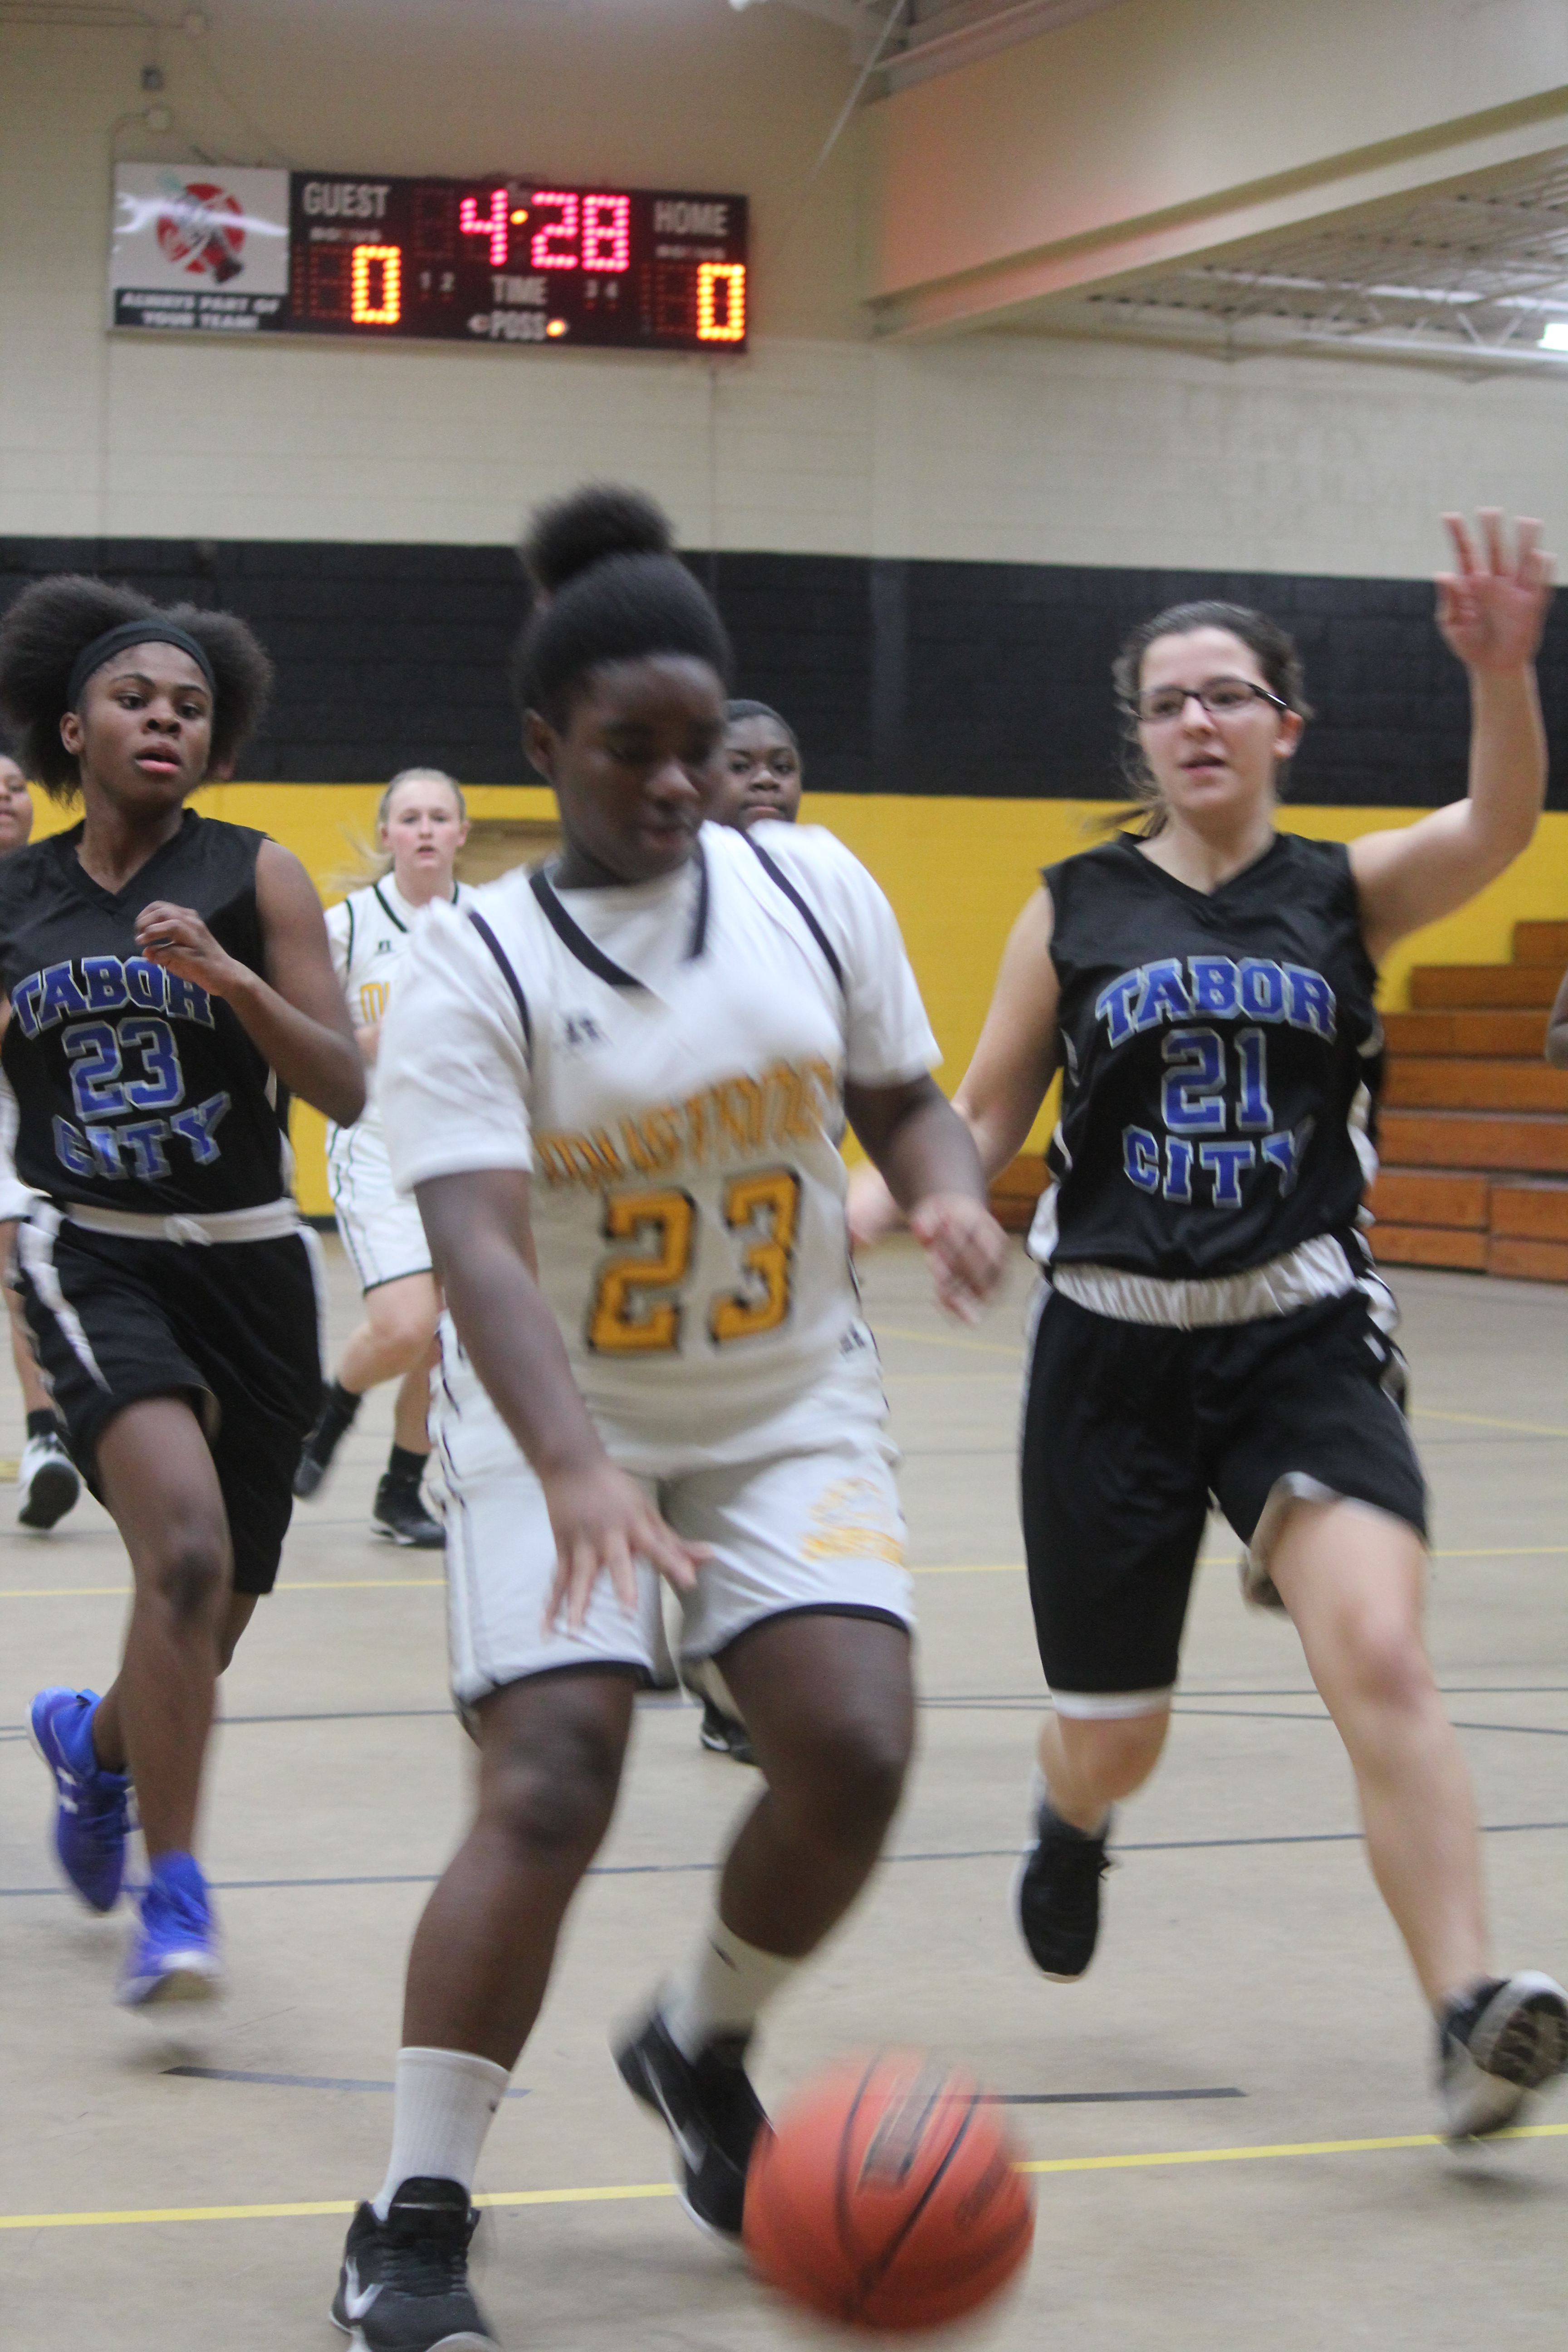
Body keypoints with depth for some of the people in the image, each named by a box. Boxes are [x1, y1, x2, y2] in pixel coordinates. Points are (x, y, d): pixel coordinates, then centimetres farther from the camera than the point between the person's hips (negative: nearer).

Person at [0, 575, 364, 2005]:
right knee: (184, 1551, -27)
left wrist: (232, 978, -23)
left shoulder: (255, 876, -2)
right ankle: (174, 1901, -18)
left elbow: (348, 1091, -9)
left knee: (212, 1622, 11)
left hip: (248, 1262, 1)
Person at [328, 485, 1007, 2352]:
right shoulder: (472, 966, -15)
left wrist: (951, 1196, -15)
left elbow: (903, 1098, 10)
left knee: (856, 1753, -14)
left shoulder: (813, 888, -2)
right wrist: (576, 1468, -43)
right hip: (560, 1428, -3)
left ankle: (698, 2050, 17)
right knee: (548, 1791, -18)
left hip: (794, 1408, 4)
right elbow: (476, 1246, -27)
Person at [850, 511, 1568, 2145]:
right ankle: (1070, 1825, 47)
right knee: (1113, 1740, 10)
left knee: (1382, 1658, -24)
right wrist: (861, 1211, -10)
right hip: (1112, 1349, 1)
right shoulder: (1074, 910, 3)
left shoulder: (1345, 892, 1)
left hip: (1303, 1337, -1)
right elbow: (983, 1117, 8)